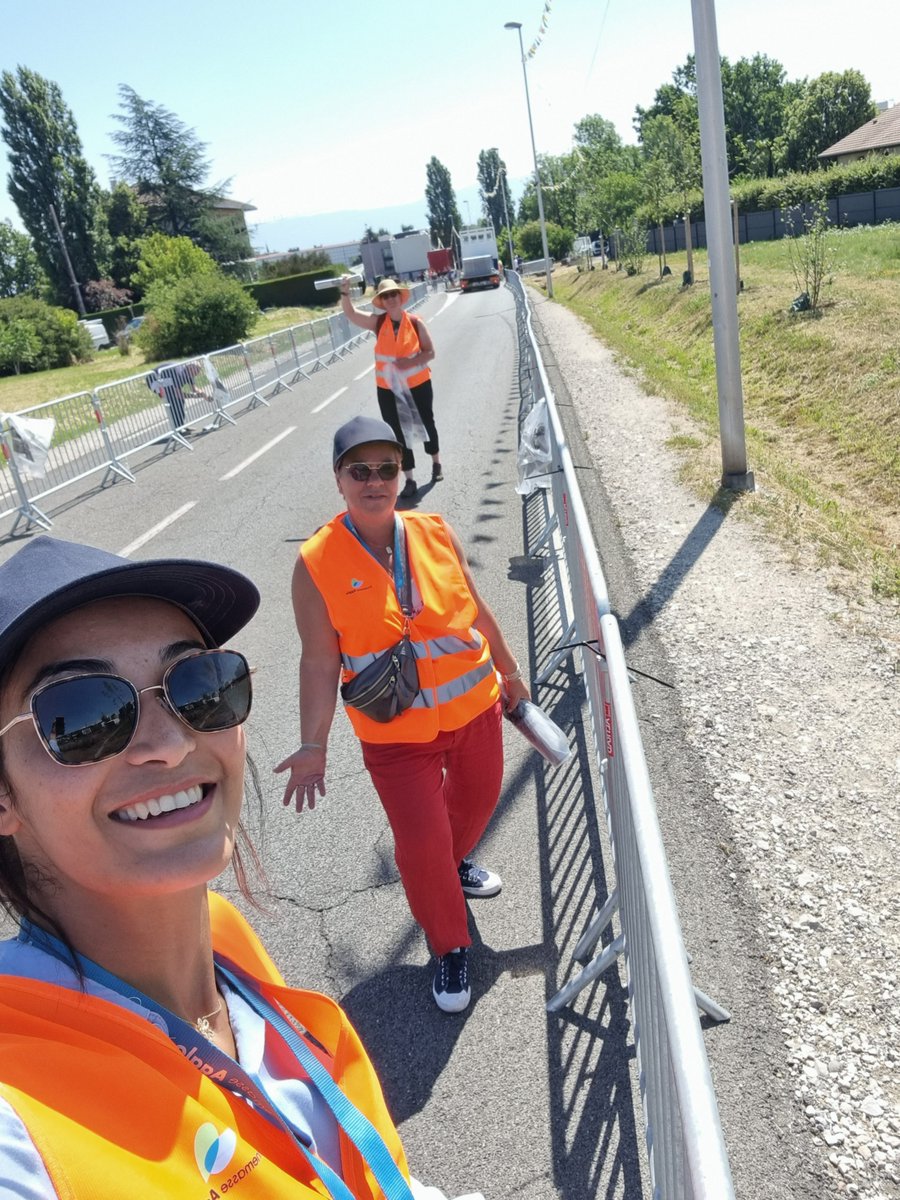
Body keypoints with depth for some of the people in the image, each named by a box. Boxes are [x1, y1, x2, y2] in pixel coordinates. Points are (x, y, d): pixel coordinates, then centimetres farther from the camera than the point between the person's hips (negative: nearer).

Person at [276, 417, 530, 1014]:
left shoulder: (436, 532, -6)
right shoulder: (317, 563, -15)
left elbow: (477, 610, 6)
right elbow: (320, 661, -13)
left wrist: (510, 672, 15)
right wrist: (314, 745, -16)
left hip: (474, 707, 4)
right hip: (396, 735, -4)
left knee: (478, 798, 24)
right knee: (420, 842, 2)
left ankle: (456, 862, 60)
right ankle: (450, 947, 31)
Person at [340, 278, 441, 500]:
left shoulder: (415, 322, -8)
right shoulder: (378, 322, -4)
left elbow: (430, 352, -6)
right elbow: (350, 314, -15)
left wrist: (411, 362, -22)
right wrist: (345, 293, -31)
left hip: (418, 385, -1)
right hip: (388, 388, 1)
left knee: (426, 424, 17)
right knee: (398, 433, 4)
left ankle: (436, 463, 43)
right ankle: (410, 480, 13)